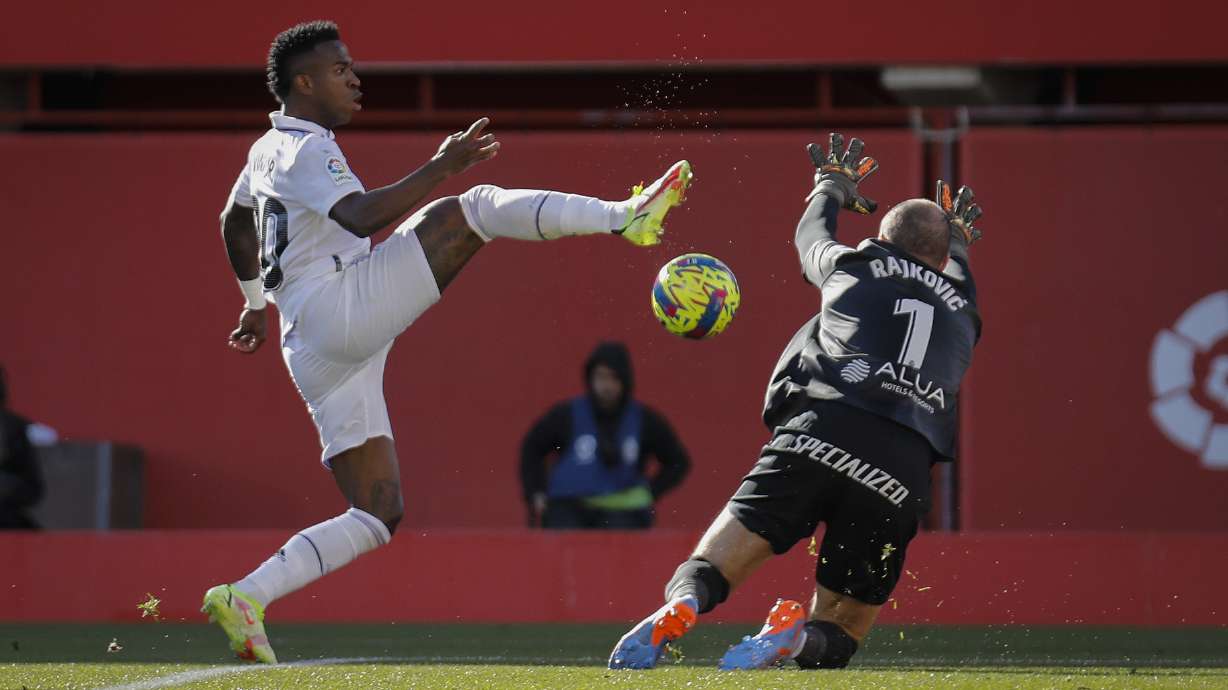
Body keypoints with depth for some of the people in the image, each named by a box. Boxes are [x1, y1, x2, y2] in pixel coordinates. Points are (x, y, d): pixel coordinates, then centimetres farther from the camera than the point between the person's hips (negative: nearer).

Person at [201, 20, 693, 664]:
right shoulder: (304, 149, -7)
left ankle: (244, 598, -3)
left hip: (317, 356, 9)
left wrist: (255, 301, 54)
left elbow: (235, 225, 41)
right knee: (473, 208, -13)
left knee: (377, 516, 6)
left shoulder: (268, 149, 23)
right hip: (337, 311, -9)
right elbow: (360, 216, -25)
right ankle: (625, 217, -23)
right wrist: (441, 167, -29)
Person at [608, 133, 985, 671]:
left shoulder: (855, 266, 23)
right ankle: (800, 637, -27)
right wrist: (959, 241, 76)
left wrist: (833, 184, 68)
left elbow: (811, 235, 47)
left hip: (819, 430, -1)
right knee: (837, 633, 9)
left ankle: (682, 605, -42)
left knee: (715, 565, -6)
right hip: (902, 470, 1)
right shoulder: (962, 313, 29)